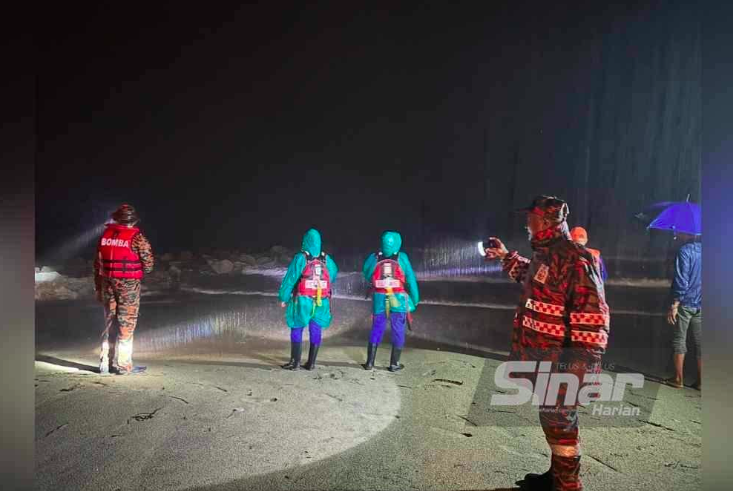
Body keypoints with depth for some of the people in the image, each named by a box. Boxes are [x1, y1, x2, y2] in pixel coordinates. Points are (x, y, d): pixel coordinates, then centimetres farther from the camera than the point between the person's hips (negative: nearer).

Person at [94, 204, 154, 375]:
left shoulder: (105, 234, 7)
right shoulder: (136, 236, -10)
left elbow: (98, 264, 10)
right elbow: (148, 263, -11)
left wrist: (98, 287, 17)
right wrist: (141, 272, 11)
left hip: (108, 283, 5)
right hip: (128, 284, -5)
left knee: (110, 323, 15)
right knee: (126, 324, 2)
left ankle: (105, 363, 19)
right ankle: (123, 365, 5)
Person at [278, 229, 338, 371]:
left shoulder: (300, 258, -9)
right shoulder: (326, 259, 3)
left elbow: (290, 279, -8)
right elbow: (333, 275, 17)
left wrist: (283, 298, -1)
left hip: (303, 301, -3)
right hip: (321, 302, 3)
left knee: (296, 330, 7)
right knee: (315, 332, 8)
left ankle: (295, 362, 7)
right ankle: (311, 363, 13)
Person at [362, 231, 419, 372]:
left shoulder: (374, 257, -1)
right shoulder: (401, 257, -5)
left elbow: (367, 275, 10)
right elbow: (411, 279, -4)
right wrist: (414, 300, 4)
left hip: (379, 299, 2)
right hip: (398, 300, -2)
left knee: (376, 330, 11)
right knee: (398, 331, 8)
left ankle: (369, 362, 13)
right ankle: (394, 364, 11)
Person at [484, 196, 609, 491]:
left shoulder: (574, 259, -20)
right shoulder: (544, 255, 10)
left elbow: (593, 318, -25)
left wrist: (583, 365, -25)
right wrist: (507, 258, 35)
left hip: (558, 363, -9)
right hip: (541, 359, 9)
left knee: (559, 422, 3)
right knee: (551, 418, 20)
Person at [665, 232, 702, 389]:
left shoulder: (684, 251, -12)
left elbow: (681, 281, -17)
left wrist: (674, 306, -15)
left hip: (685, 304, -6)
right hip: (700, 305, 6)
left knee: (679, 341, 3)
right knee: (700, 342, 9)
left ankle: (678, 379, 8)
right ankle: (700, 381, 13)